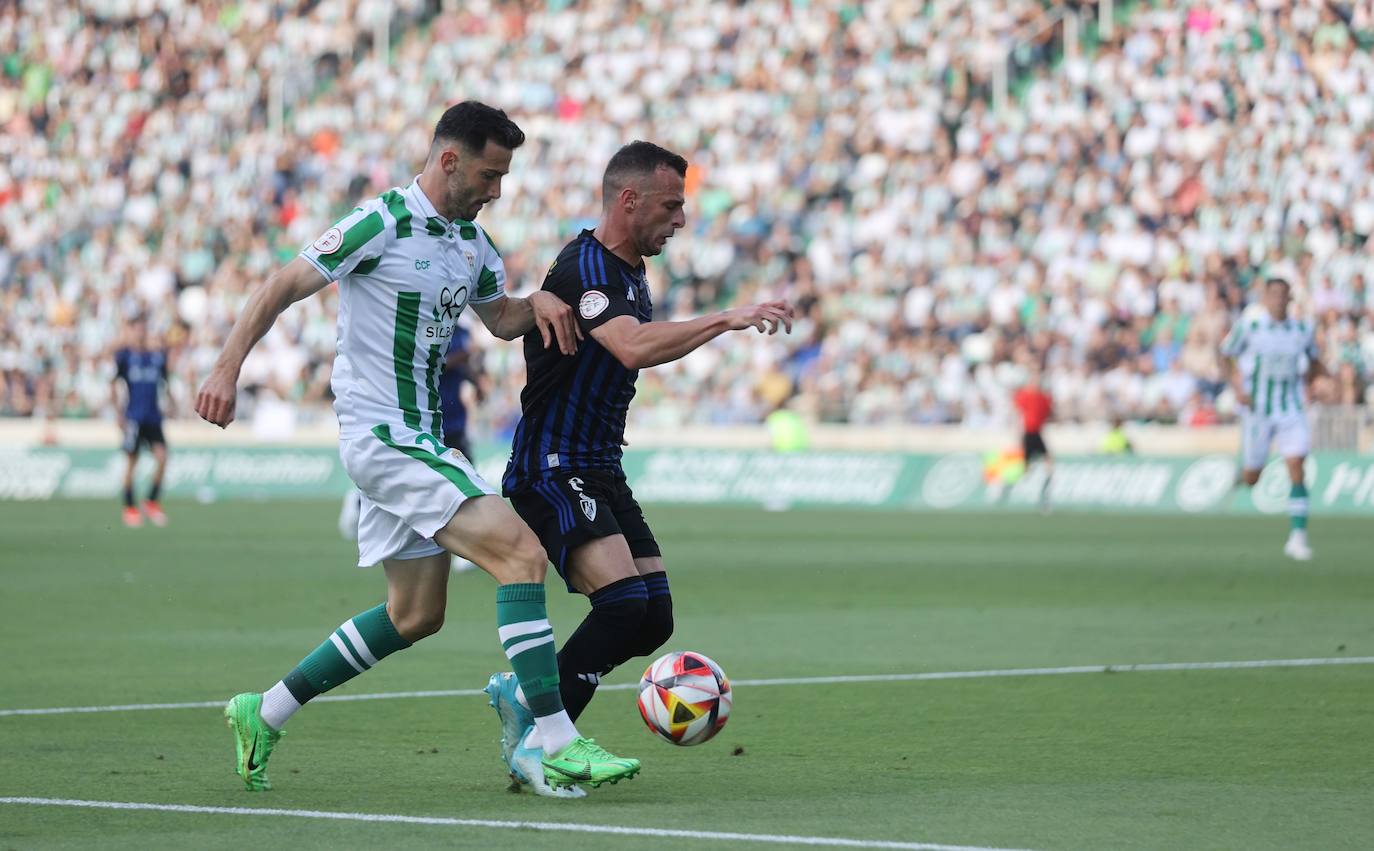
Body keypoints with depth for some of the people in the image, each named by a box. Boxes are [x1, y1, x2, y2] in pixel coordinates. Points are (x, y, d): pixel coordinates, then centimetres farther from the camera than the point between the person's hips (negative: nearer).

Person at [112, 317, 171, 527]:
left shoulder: (158, 355, 10)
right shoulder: (124, 354, -1)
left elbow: (164, 382, 20)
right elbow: (113, 385, -1)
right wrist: (119, 413, -7)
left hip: (153, 417, 3)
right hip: (133, 417, -3)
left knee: (162, 457, -9)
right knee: (131, 462, -2)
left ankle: (152, 502, 5)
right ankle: (129, 508, 9)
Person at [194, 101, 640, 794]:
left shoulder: (469, 240, 11)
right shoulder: (383, 224, -14)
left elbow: (500, 317, 25)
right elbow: (282, 287, -12)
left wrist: (539, 304, 2)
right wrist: (227, 367, -20)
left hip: (417, 437, 10)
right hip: (381, 433, -10)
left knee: (415, 614, 17)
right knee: (521, 550, -19)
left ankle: (263, 713, 26)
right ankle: (556, 743, -22)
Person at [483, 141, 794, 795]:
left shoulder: (630, 272, 15)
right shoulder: (582, 269, -18)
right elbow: (634, 348, -34)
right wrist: (726, 319, -34)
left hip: (602, 473, 10)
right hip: (551, 472, -10)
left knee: (654, 618, 2)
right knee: (625, 602, -23)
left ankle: (523, 693, 18)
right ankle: (541, 741, -11)